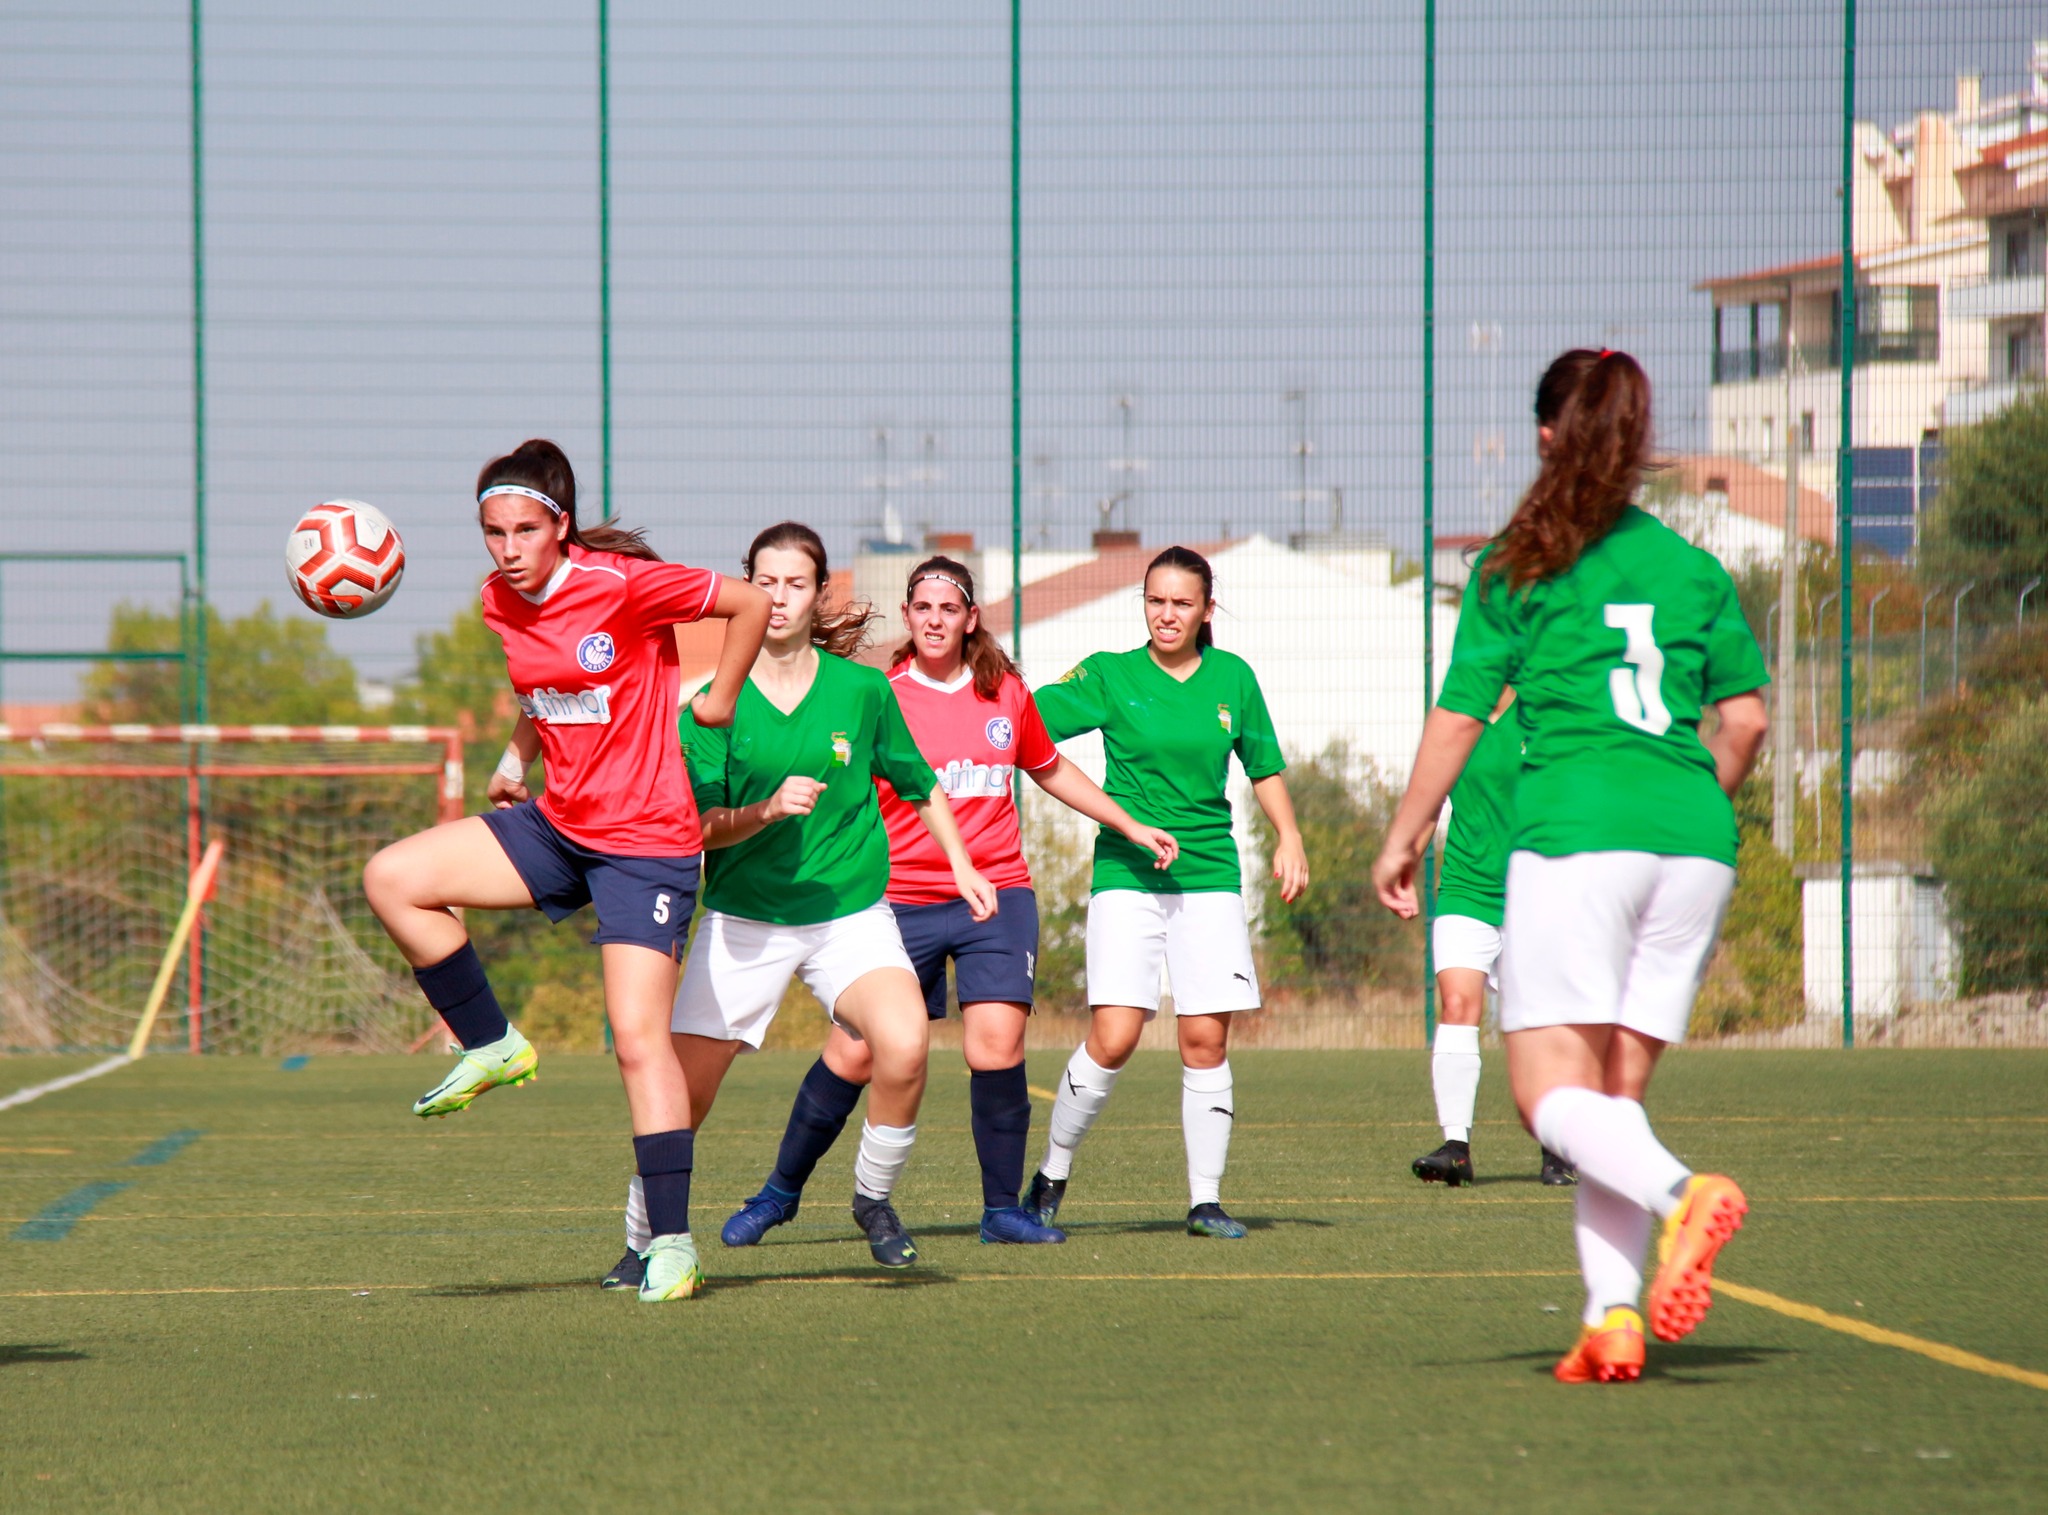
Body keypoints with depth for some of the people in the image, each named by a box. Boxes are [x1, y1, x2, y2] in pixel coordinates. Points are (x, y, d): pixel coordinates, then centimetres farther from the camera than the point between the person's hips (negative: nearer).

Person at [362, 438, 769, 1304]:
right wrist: (518, 756, 11)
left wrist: (718, 702, -2)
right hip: (557, 826, 7)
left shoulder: (620, 585, -17)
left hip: (644, 841, -7)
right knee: (392, 880, -8)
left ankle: (672, 1242, -5)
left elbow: (751, 605, -10)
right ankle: (491, 1047, 7)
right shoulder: (501, 604, 3)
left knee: (639, 1038, -11)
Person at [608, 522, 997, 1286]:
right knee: (681, 1094, -4)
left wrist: (962, 866, 10)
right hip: (743, 917, 0)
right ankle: (642, 1240, 20)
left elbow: (921, 786, 15)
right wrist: (767, 810, -23)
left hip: (850, 912, 0)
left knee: (904, 1046, -26)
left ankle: (874, 1199, -1)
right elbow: (702, 826, -6)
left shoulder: (862, 688, 0)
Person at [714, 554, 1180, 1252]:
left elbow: (1051, 770, 25)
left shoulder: (1006, 693, 9)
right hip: (902, 900, -2)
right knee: (852, 1055, -4)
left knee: (996, 1045, -13)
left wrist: (1130, 827, 28)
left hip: (997, 894, 2)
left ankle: (1003, 1208, 0)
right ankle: (780, 1191, 14)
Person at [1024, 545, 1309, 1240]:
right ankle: (1053, 1172, 7)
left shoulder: (1232, 678, 8)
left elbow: (1265, 767, 18)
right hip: (1125, 872, -2)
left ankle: (1205, 1200, 5)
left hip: (1209, 875, 2)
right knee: (1113, 1037, -12)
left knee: (1206, 1040, -3)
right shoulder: (1110, 675, 0)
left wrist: (1289, 837, 6)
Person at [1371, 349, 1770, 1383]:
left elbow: (1458, 718, 3)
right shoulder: (1694, 568, 14)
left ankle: (1681, 1194, -34)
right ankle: (1613, 1317, -5)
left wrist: (1403, 839, 14)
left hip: (1576, 828, -4)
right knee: (1616, 1091, 9)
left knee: (1552, 1094, -5)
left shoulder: (1516, 569, 4)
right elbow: (1745, 716, 10)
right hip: (1693, 837, 4)